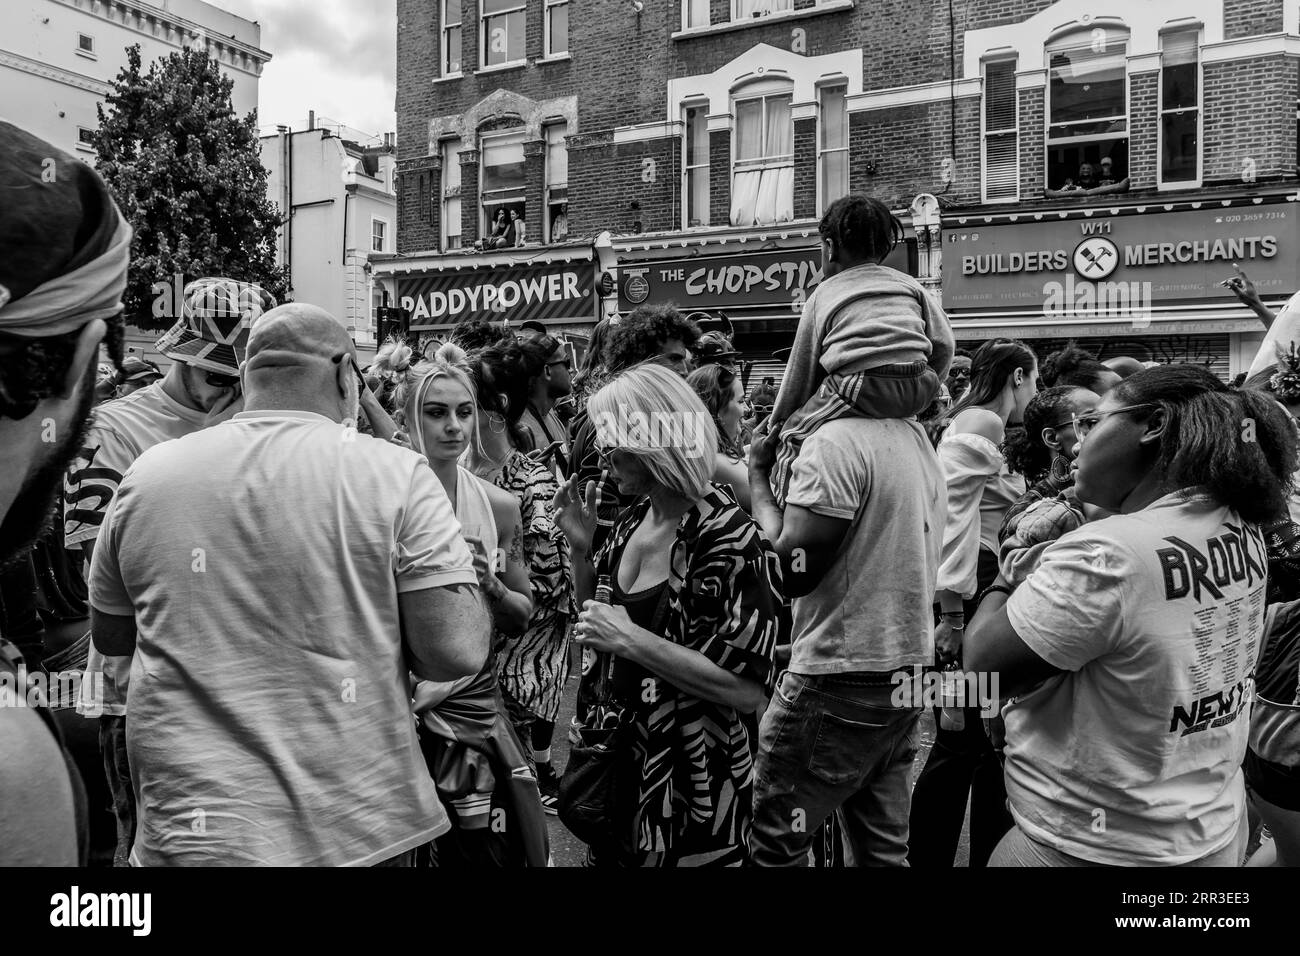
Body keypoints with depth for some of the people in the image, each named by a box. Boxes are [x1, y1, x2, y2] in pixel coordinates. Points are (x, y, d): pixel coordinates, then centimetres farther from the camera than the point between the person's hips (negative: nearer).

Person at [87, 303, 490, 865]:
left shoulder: (146, 475, 0)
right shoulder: (394, 473, -11)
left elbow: (110, 638, 12)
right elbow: (456, 650, -16)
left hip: (190, 831, 2)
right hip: (356, 829, -2)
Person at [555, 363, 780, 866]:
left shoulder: (730, 539, -22)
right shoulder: (634, 519, 1)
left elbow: (749, 690, -27)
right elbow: (595, 613, 13)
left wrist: (631, 639, -27)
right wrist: (580, 547, -4)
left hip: (693, 776, -7)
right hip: (622, 751, 7)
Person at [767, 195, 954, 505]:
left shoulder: (823, 295, 15)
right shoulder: (908, 284, 22)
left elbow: (801, 370, 16)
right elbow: (943, 343, 15)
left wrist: (779, 426, 25)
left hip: (859, 392, -4)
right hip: (918, 391, 5)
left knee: (793, 435, 9)